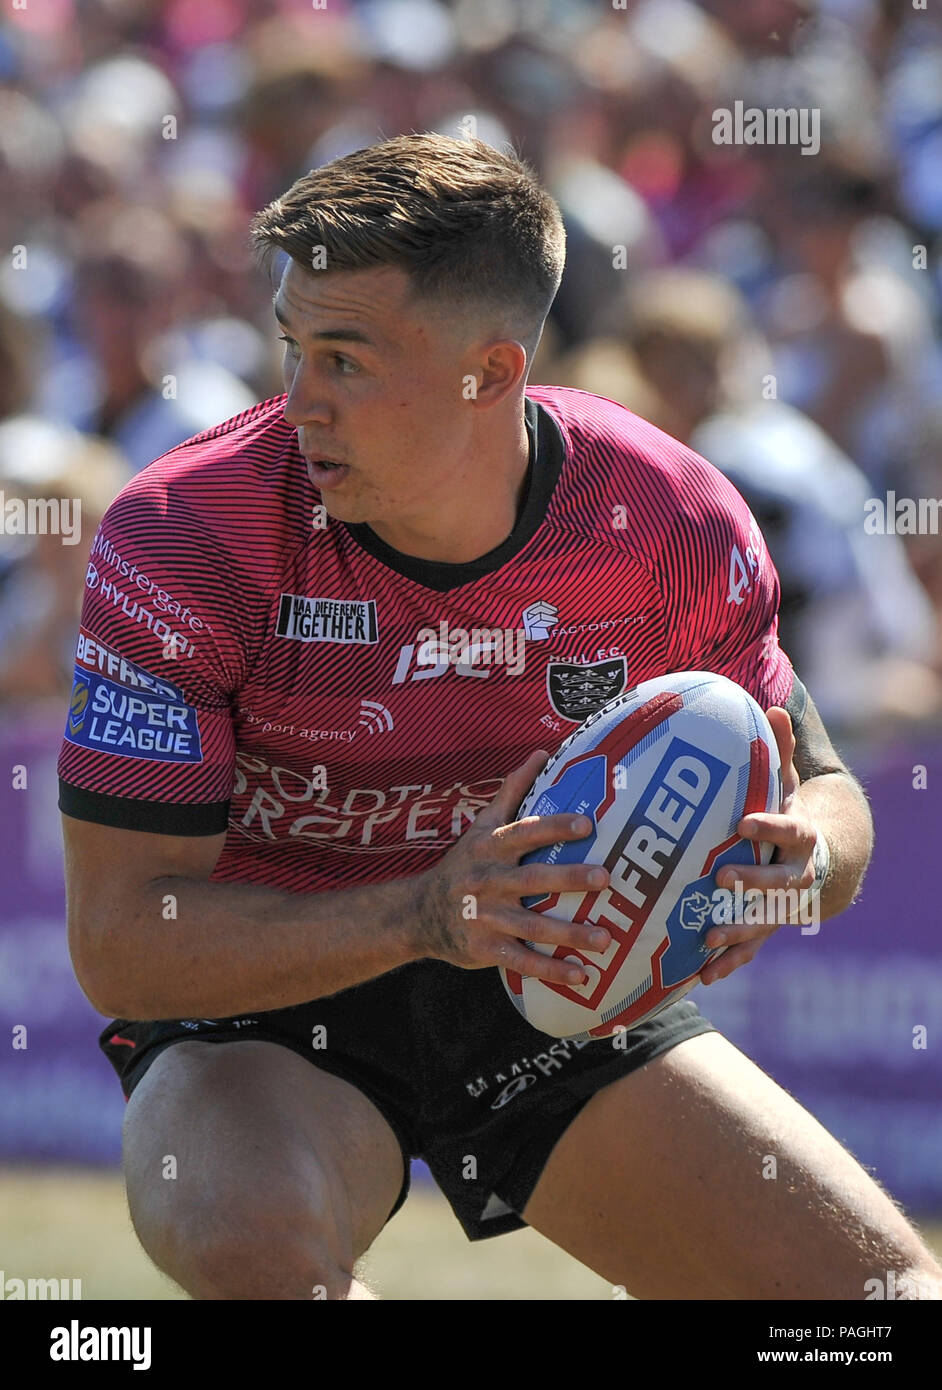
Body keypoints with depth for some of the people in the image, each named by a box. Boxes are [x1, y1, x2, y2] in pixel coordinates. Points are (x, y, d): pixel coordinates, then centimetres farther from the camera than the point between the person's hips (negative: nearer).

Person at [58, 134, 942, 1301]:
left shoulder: (671, 524, -14)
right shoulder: (182, 534, -22)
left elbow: (825, 796, 2)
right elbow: (117, 939, -23)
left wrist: (795, 858, -25)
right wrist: (421, 917, -38)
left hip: (561, 986, 3)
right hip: (265, 1007, -3)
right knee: (257, 1241, -36)